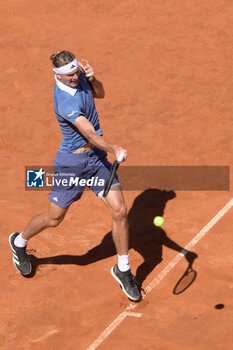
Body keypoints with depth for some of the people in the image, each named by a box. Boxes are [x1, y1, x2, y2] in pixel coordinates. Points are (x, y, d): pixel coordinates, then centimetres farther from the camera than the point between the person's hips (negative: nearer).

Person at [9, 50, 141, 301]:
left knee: (119, 211, -5)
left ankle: (123, 270, 12)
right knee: (53, 219, 12)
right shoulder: (65, 102, -29)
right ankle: (20, 242, 44)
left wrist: (92, 77, -9)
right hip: (72, 162, -6)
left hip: (97, 157, 6)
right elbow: (90, 133, -36)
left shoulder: (78, 73, -5)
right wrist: (114, 149, -52)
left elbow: (99, 94, 12)